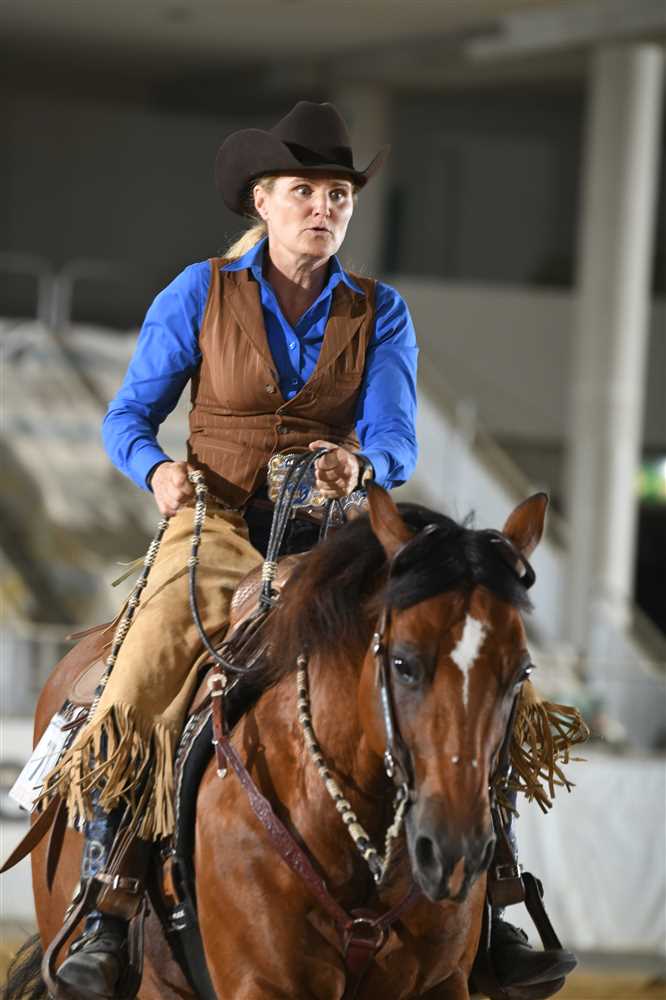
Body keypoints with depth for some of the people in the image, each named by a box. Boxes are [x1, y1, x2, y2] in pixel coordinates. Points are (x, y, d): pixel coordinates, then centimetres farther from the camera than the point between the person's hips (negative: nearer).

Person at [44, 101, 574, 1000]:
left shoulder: (380, 315, 4)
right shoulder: (198, 296, 0)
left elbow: (396, 442, -5)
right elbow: (128, 418, 5)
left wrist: (360, 468, -29)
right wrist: (158, 470, -18)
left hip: (335, 537, 2)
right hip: (218, 530, -2)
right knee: (128, 712, -23)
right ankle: (107, 913, -11)